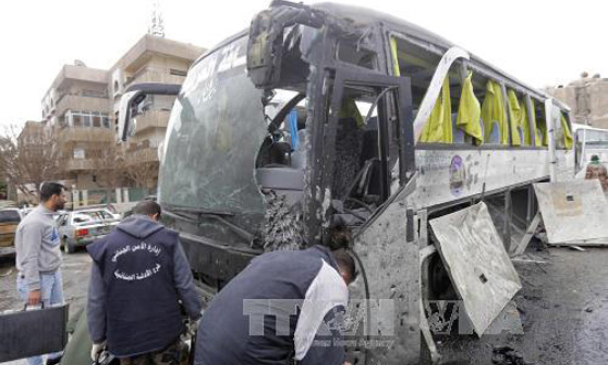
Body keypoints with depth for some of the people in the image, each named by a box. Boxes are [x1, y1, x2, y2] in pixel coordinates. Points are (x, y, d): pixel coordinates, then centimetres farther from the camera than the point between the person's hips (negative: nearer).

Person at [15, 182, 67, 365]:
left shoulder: (48, 217, 7)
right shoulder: (34, 221, -22)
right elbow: (30, 258, -22)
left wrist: (56, 271, 17)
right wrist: (33, 288, -21)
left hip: (54, 274, 10)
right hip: (39, 278, -9)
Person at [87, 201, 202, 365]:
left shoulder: (104, 246, -1)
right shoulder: (168, 239, -5)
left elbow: (96, 300, 1)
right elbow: (185, 286, -5)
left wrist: (98, 338, 12)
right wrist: (195, 316, 10)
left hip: (126, 338, 2)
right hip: (165, 331, -1)